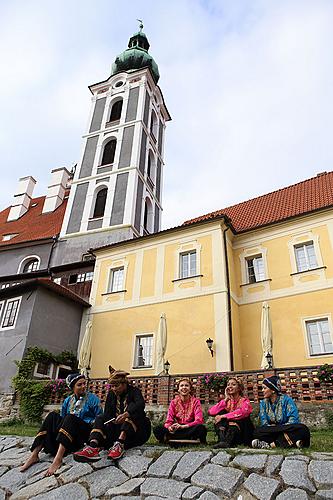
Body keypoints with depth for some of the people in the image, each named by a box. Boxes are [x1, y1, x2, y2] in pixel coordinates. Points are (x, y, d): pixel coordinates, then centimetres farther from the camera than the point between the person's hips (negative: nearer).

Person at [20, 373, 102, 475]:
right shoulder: (68, 401, 14)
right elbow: (62, 418, 15)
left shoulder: (93, 399, 1)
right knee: (53, 416, -16)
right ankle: (34, 455, -25)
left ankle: (58, 459, -43)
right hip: (68, 430, 5)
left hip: (86, 432, -4)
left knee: (70, 418, -31)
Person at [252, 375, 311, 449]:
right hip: (271, 432, 1)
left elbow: (293, 419, -12)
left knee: (302, 429, -32)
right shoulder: (263, 403, 7)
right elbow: (264, 421, -5)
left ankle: (270, 444, -34)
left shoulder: (286, 399, -2)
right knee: (257, 432, -26)